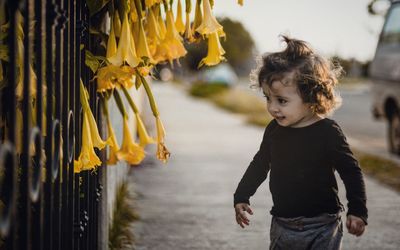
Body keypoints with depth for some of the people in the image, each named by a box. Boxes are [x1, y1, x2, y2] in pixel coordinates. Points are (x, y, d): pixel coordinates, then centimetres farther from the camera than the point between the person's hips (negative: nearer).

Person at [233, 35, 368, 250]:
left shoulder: (328, 132, -15)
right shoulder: (274, 130, 1)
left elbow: (351, 172, -10)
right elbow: (260, 164, 16)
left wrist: (357, 211, -14)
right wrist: (241, 197, 16)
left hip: (321, 227, -5)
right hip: (282, 226, 5)